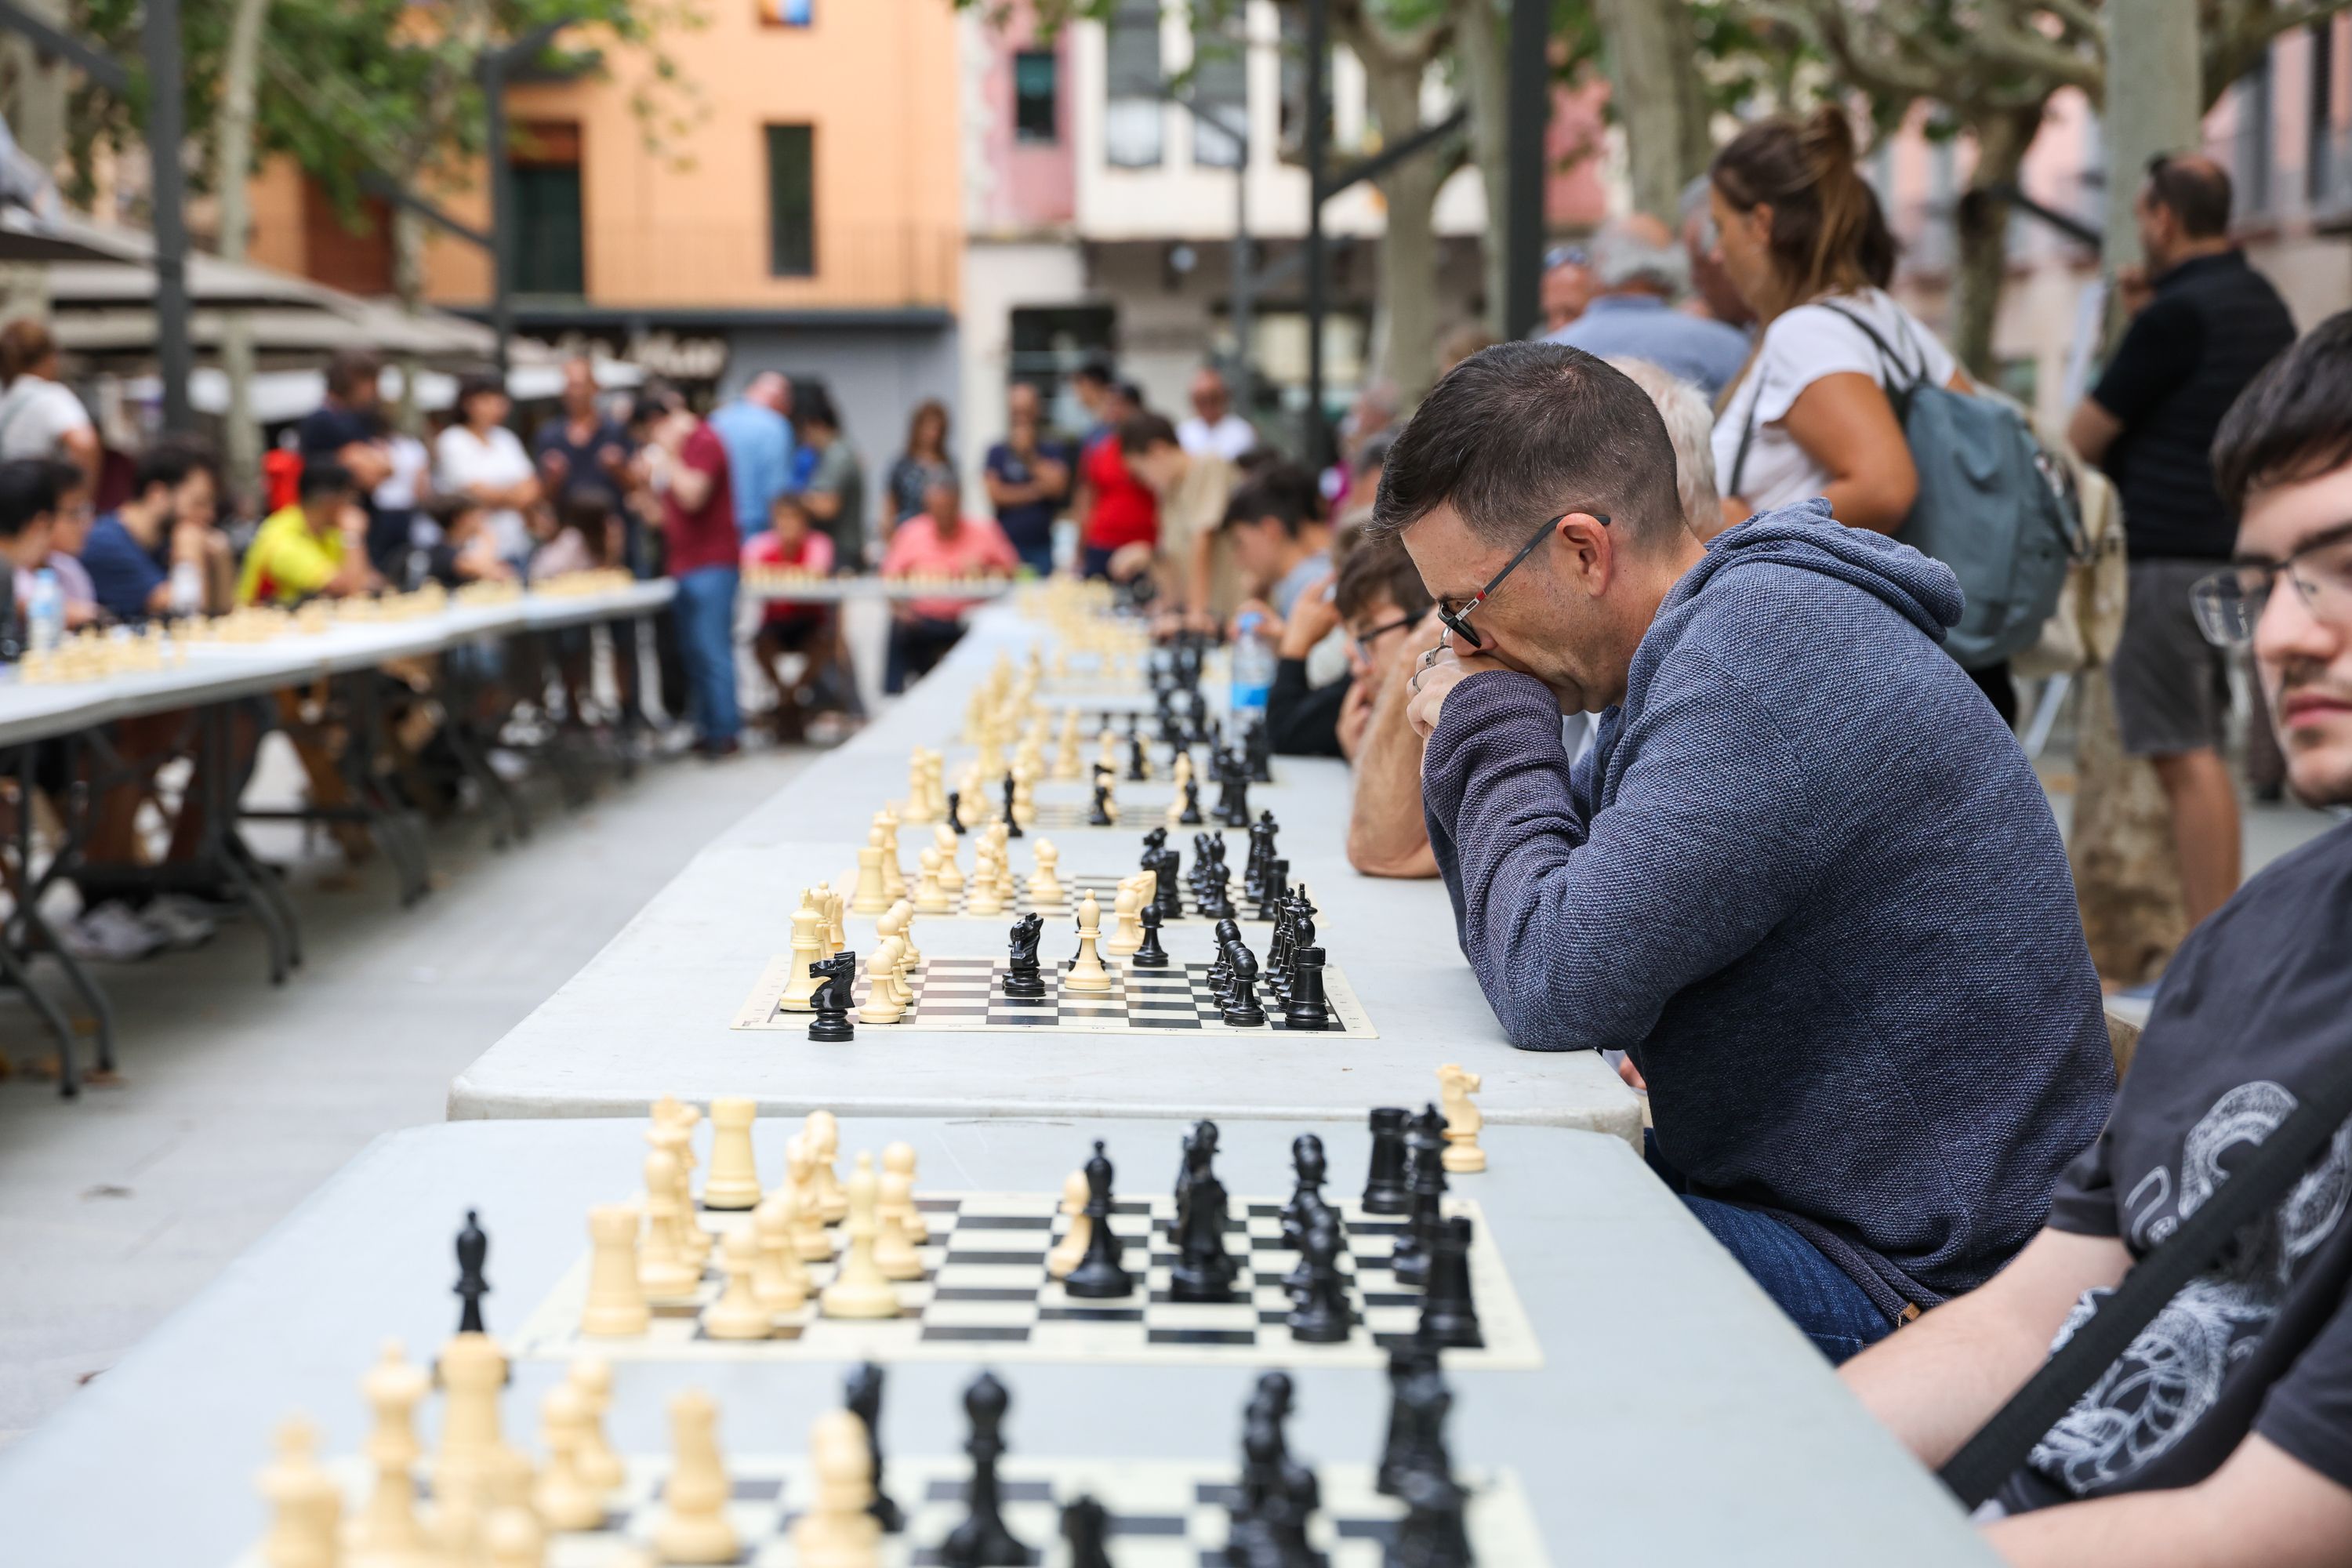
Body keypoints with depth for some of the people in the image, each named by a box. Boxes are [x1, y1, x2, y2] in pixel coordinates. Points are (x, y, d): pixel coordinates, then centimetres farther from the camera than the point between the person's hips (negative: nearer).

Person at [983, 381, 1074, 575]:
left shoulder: (1054, 450, 8)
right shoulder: (997, 453, 9)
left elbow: (1057, 486, -6)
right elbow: (994, 493, -3)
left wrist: (1029, 456, -3)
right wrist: (1036, 490, -3)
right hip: (1008, 543, 0)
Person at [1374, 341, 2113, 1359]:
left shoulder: (1768, 644, -24)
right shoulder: (1699, 641, 9)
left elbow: (1557, 985, -28)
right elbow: (1527, 931, 15)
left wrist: (1494, 730, -13)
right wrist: (1475, 744, -2)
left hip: (1904, 1274, -10)